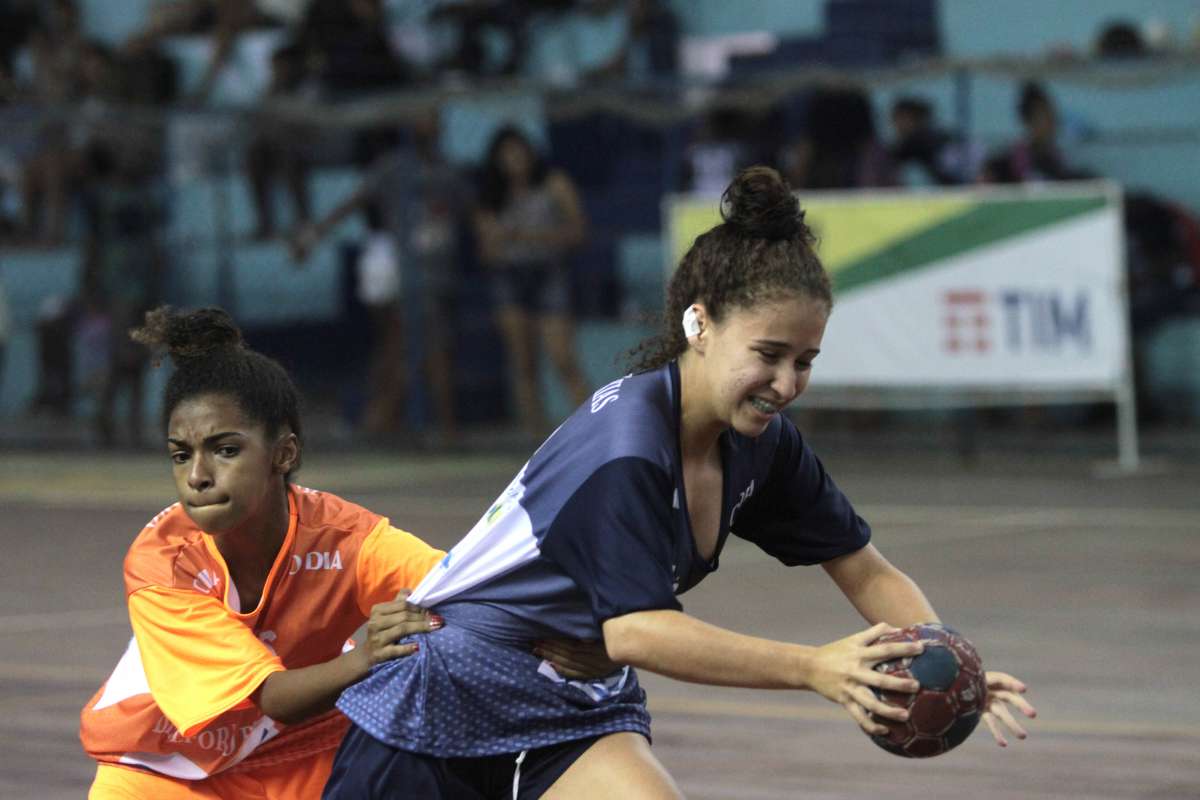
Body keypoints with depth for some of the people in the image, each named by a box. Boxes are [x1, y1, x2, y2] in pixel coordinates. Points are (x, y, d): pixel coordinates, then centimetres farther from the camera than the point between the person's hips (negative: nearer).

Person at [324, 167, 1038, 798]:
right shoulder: (624, 445, -28)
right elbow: (633, 629, -35)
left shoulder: (763, 444, -5)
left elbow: (869, 577, 1)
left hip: (578, 704, 6)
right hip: (445, 693, -6)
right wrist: (813, 669, -42)